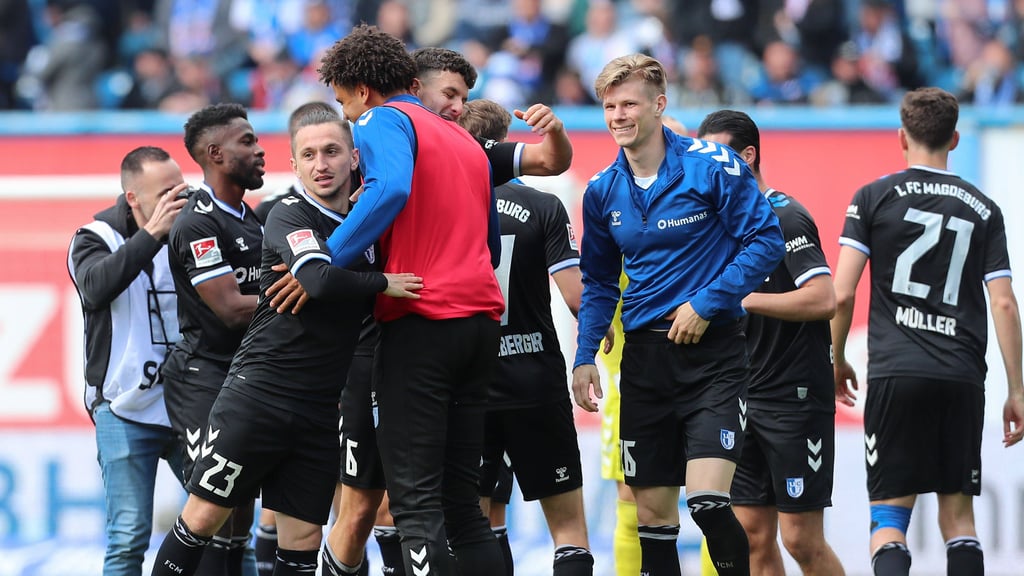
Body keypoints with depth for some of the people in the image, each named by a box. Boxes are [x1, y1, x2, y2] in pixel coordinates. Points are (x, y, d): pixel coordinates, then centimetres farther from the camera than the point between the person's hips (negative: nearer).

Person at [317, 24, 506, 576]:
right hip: (481, 318, 8)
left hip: (420, 321, -8)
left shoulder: (384, 121, -1)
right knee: (460, 500, 11)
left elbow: (390, 190, -21)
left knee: (415, 501, -10)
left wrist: (325, 261, -19)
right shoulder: (466, 141, 24)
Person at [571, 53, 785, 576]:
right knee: (652, 513, 6)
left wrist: (707, 303, -15)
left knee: (707, 501, -18)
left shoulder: (712, 165, -9)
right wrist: (585, 356, 8)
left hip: (713, 355, -5)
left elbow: (766, 241, -9)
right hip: (645, 357, 5)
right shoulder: (602, 191, 7)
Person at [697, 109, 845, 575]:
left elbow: (823, 300, -23)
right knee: (753, 535, 5)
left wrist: (742, 299, -21)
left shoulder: (786, 218, -12)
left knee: (801, 538, -7)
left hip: (794, 397, -8)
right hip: (743, 398, 8)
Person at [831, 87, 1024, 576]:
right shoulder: (982, 209, 8)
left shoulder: (874, 198, 3)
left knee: (889, 516, -2)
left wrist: (838, 362, 13)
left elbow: (841, 294, -2)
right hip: (962, 379, 2)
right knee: (958, 512, 11)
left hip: (894, 371, -2)